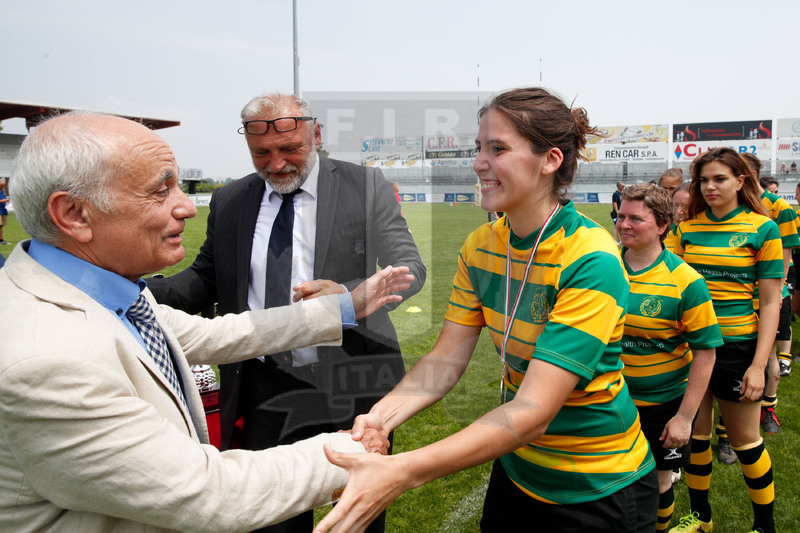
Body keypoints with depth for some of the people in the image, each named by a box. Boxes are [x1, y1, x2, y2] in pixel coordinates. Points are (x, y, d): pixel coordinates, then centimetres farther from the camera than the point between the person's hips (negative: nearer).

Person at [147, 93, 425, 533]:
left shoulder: (366, 186, -4)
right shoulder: (228, 202, 6)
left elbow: (409, 269, -7)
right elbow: (205, 279, 11)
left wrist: (350, 296, -27)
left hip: (350, 384, -2)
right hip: (263, 392, 2)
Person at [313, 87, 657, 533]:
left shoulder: (592, 262, -27)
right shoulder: (480, 247, -5)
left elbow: (534, 411, -32)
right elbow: (448, 357, -7)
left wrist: (403, 472, -40)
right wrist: (384, 415, -27)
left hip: (599, 492, -5)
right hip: (517, 467, 5)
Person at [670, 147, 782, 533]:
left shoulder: (762, 228, -6)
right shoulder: (687, 228, 3)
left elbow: (770, 303, -6)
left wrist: (758, 365, -12)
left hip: (736, 345, -3)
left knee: (744, 440, 8)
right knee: (694, 434, 12)